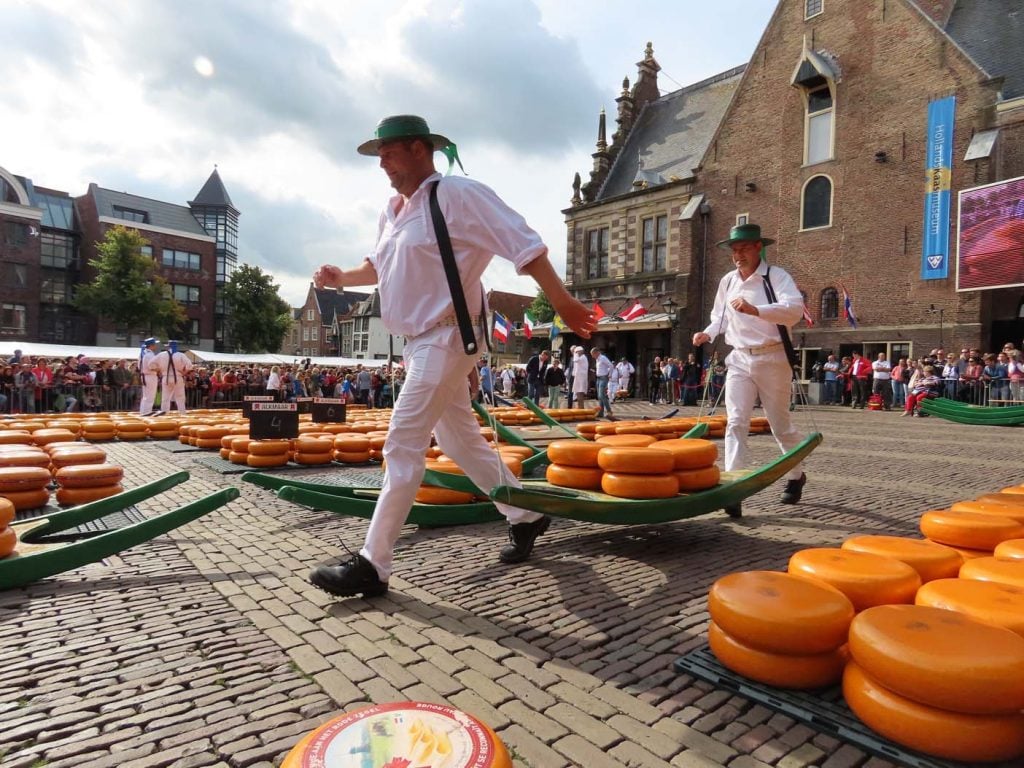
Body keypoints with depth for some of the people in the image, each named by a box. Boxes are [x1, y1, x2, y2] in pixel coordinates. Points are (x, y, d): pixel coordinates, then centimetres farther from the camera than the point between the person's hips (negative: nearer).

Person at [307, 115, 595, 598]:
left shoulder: (457, 195, -11)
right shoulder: (392, 212, 14)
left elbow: (524, 244, -14)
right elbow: (379, 267, 27)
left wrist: (562, 304, -16)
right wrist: (341, 278, 8)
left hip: (448, 338, -9)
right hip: (419, 342, 9)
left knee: (402, 447, -10)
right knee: (460, 441, 15)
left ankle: (372, 565, 0)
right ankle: (525, 517, 31)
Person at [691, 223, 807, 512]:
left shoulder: (776, 276, -8)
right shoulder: (727, 281, 9)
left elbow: (795, 309, -24)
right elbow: (720, 316, 23)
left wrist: (754, 310, -36)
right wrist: (708, 333, 3)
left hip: (772, 359, -4)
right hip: (739, 359, 4)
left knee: (780, 424, 10)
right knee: (735, 422, -8)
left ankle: (796, 476, 35)